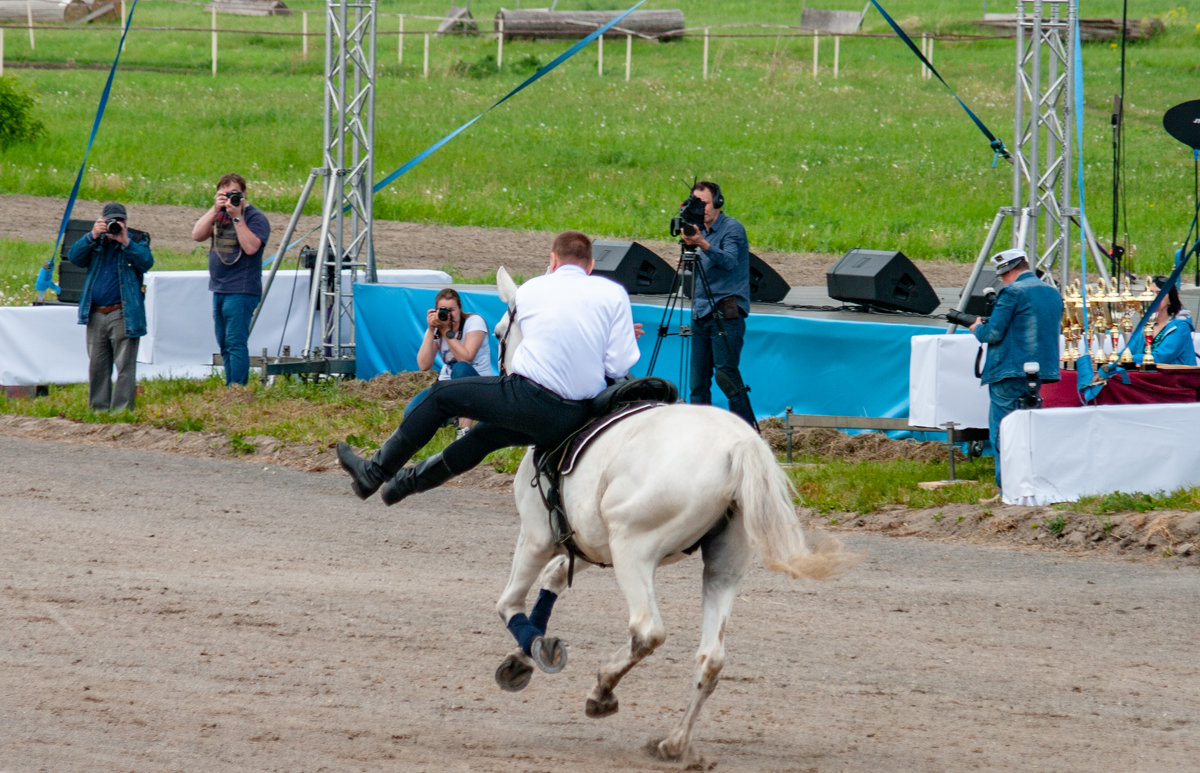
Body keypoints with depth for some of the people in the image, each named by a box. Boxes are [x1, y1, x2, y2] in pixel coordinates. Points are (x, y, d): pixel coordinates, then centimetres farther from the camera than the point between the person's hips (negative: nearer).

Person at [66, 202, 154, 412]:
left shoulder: (137, 241, 8)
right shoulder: (94, 243, 15)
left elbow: (146, 262, -9)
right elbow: (74, 257, 0)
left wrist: (125, 242, -17)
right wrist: (93, 236, -11)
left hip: (123, 314, -4)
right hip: (96, 314, 4)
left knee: (125, 365, -8)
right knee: (97, 366, 8)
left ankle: (122, 410, -8)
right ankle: (98, 409, 14)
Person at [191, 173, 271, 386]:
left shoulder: (255, 217, -7)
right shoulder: (218, 214, 14)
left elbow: (250, 247, -21)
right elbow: (197, 235, 1)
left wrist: (237, 217, -21)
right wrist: (215, 210, -9)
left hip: (242, 290, -8)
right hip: (219, 289, 8)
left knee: (236, 343, -13)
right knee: (225, 345, 10)